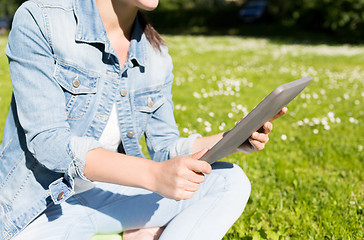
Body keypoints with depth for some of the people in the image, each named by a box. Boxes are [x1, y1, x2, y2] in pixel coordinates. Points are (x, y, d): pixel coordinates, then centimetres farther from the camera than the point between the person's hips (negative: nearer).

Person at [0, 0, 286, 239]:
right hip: (40, 206, -4)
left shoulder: (156, 55, 1)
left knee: (231, 181, -10)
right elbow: (47, 142, -22)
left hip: (105, 196, 5)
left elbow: (166, 148, 6)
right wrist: (153, 174, -32)